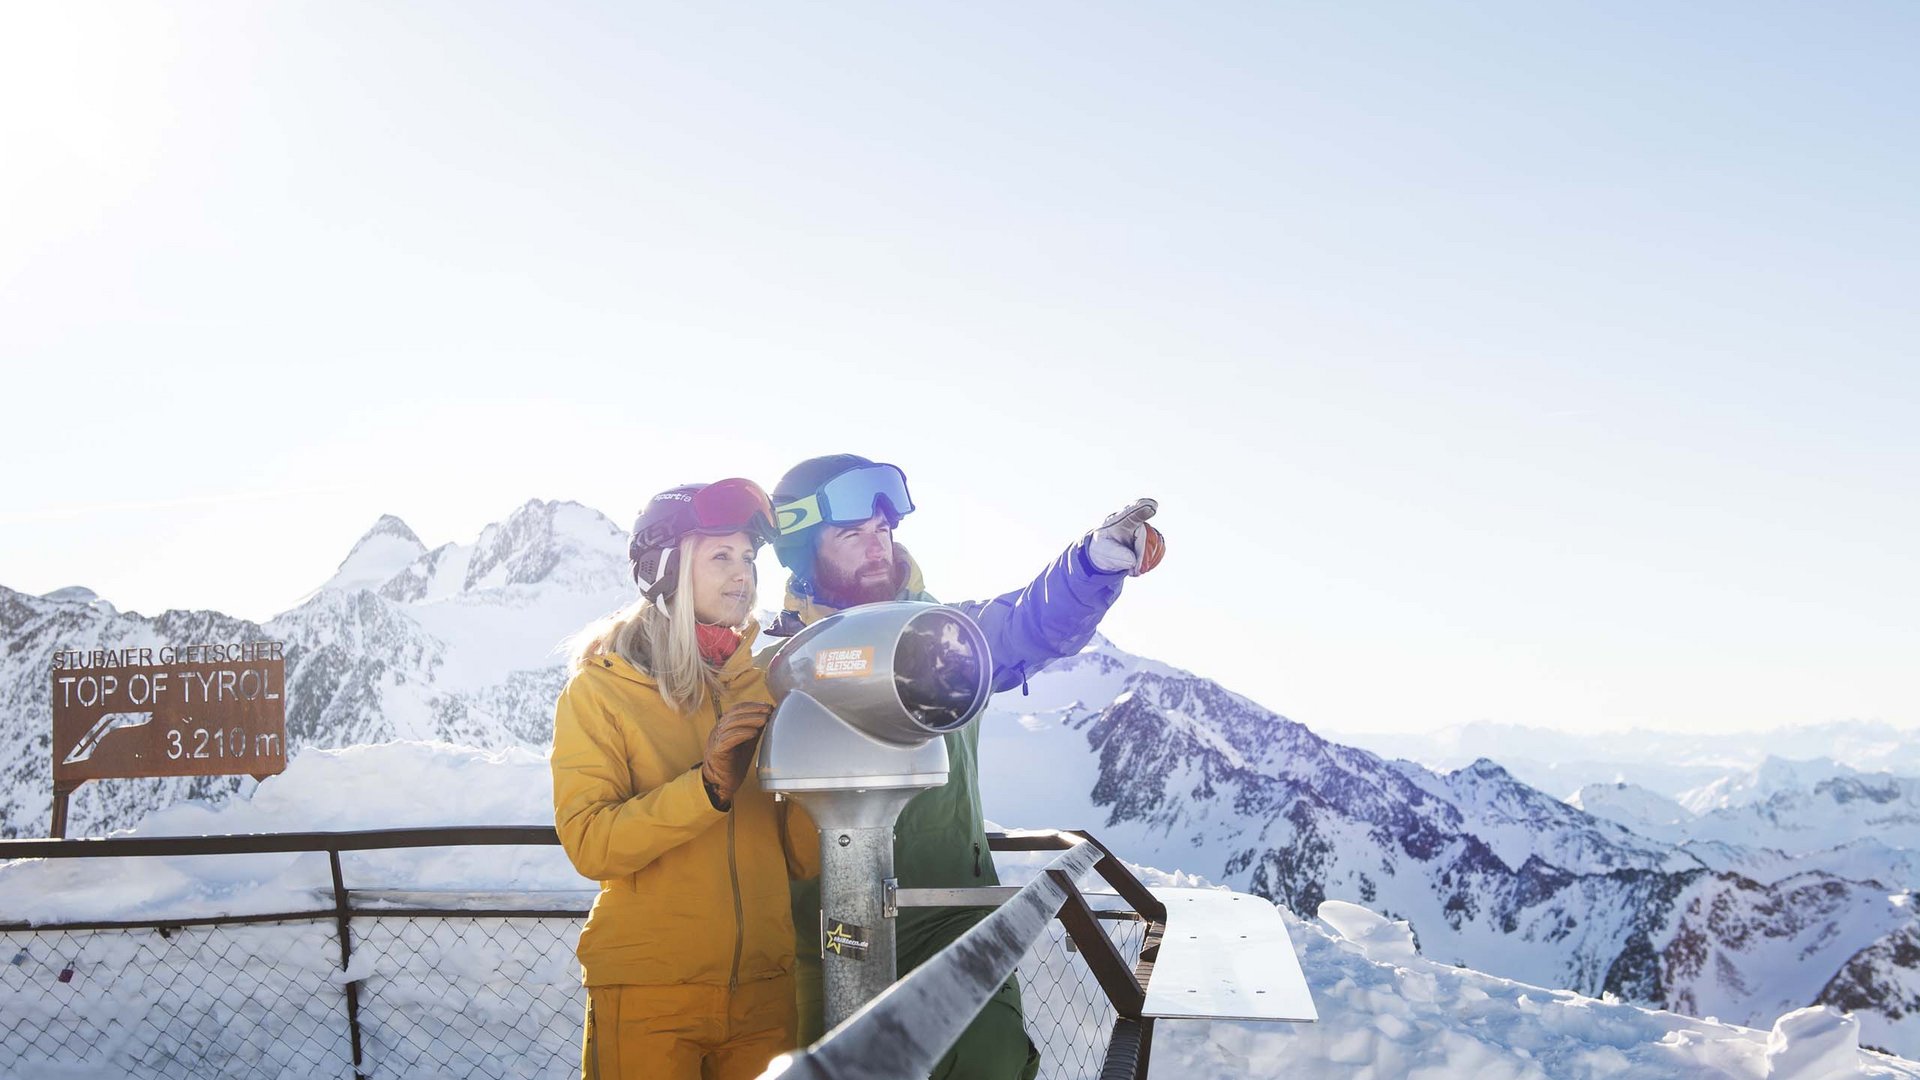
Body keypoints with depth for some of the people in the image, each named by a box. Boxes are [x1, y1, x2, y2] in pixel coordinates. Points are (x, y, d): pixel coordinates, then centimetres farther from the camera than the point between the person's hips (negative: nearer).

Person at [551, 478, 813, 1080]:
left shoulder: (764, 685, 9)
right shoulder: (599, 689, -1)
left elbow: (804, 857, 5)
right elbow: (588, 844, -14)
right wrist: (708, 787, -24)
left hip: (764, 986, 4)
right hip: (648, 991, -3)